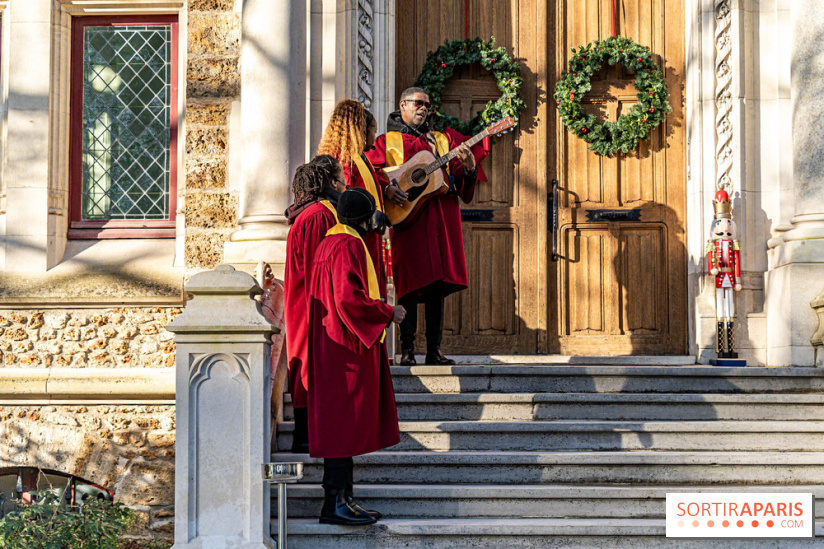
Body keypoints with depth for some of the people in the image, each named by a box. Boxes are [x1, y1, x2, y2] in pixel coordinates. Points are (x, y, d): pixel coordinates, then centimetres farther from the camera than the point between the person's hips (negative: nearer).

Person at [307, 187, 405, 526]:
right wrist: (388, 313, -11)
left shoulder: (330, 242, 18)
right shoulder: (348, 245, -14)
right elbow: (349, 298, -23)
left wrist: (378, 308, 22)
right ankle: (335, 503, -6)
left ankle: (342, 497, 15)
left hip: (335, 348, 11)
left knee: (342, 423, 11)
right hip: (347, 349, -11)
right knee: (345, 421, -8)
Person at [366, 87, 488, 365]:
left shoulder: (443, 140, 20)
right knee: (410, 282, -9)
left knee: (438, 283, 3)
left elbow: (463, 184, 15)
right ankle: (407, 350, -5)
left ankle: (434, 350, 6)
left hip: (442, 218, 4)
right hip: (408, 218, -4)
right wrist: (386, 189, -16)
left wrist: (468, 166, -7)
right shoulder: (387, 141, 11)